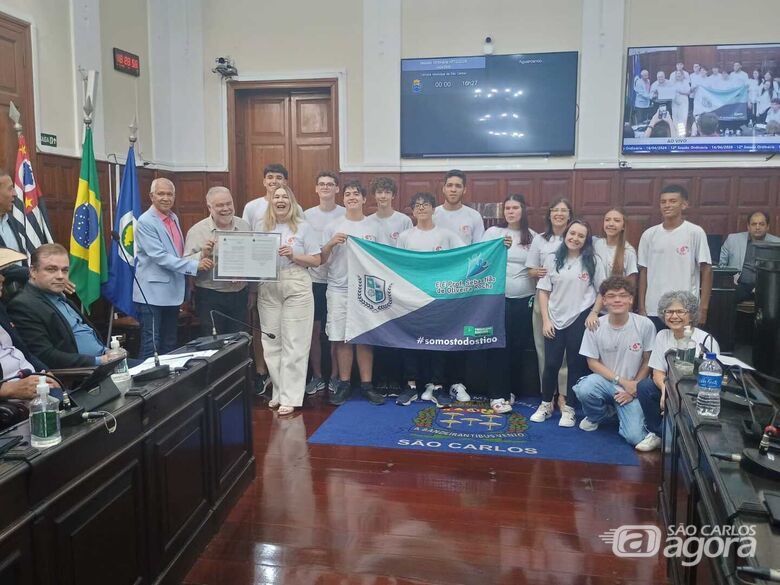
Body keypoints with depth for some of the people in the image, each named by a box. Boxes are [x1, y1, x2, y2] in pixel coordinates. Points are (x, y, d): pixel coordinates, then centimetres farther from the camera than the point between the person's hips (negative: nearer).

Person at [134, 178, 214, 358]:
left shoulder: (174, 218, 12)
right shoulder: (145, 222, -12)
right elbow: (159, 256, -20)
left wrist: (201, 255, -6)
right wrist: (195, 265, -23)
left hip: (173, 292, 8)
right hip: (153, 293, -8)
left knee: (169, 345, 15)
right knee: (151, 345, -3)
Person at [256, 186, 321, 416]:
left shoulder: (303, 228, 2)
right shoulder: (261, 226, 10)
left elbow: (316, 260, 0)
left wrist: (293, 255, -13)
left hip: (296, 289, -3)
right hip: (268, 290, 3)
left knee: (294, 344, -3)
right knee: (271, 343, 7)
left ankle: (290, 397, 3)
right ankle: (278, 391, 20)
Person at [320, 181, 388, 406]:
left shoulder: (375, 227, 7)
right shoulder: (332, 227, 6)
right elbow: (321, 259, 4)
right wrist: (331, 244, -13)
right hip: (339, 289, 0)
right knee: (341, 337, 2)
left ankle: (366, 384, 11)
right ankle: (344, 384, 12)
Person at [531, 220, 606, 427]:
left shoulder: (593, 261, 0)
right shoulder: (553, 260, 3)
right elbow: (543, 291, 3)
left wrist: (594, 313, -9)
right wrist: (546, 319, -3)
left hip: (580, 319, -1)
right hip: (555, 320, 1)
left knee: (576, 365, 6)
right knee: (551, 364, 4)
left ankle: (568, 408, 18)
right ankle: (546, 405, 22)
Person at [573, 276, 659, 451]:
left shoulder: (645, 325, -12)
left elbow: (648, 362, -1)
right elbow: (593, 363, -4)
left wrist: (634, 387, -9)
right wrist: (622, 381, -13)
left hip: (633, 388, -1)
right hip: (605, 382, 2)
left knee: (635, 437, -20)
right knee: (584, 389, -34)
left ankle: (622, 414, 17)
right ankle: (598, 416, 3)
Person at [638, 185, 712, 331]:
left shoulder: (695, 232, -4)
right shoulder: (649, 235, 5)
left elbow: (706, 270, -3)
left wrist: (703, 308, -8)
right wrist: (641, 307, 7)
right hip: (653, 311, 3)